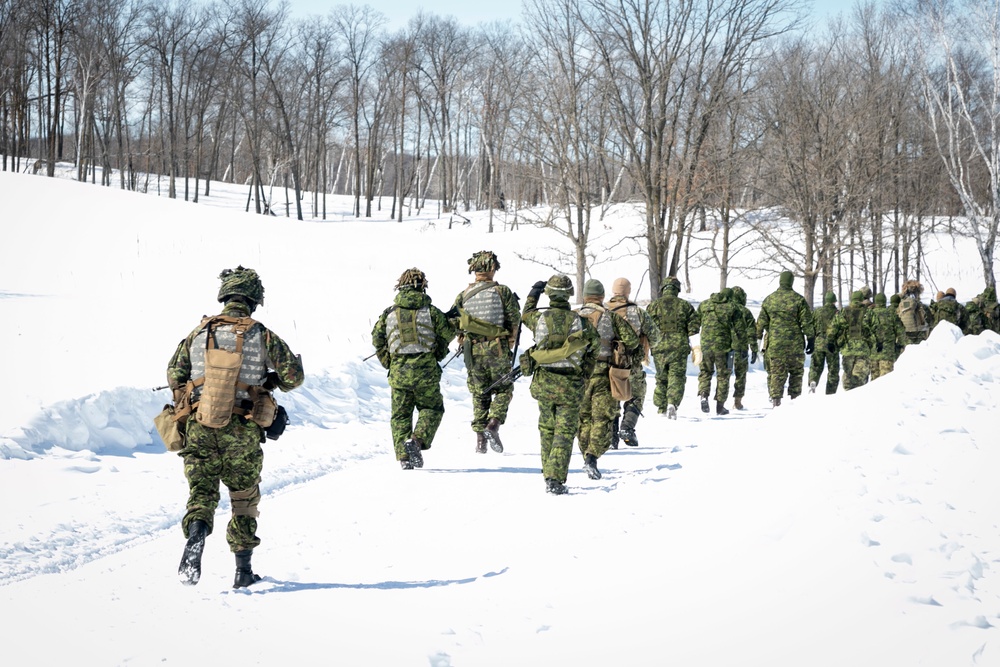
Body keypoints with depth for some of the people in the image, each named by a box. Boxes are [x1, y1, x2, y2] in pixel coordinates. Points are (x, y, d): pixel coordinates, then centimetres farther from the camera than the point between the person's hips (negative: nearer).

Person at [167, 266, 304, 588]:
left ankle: (196, 535, -27)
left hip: (200, 428, 1)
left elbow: (174, 376, 10)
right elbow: (294, 377, -2)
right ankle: (243, 569, 20)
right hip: (241, 430, -1)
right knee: (244, 497, 14)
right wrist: (269, 380, 18)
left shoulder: (198, 333, 3)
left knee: (202, 491, 5)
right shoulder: (261, 335, -5)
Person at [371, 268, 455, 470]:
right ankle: (417, 441, -11)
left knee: (400, 415, 11)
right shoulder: (430, 311, -2)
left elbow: (377, 338, 4)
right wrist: (438, 353, 20)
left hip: (399, 372, 2)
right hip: (426, 371, -2)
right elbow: (448, 333, 3)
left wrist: (388, 363, 16)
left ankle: (403, 456, 2)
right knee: (432, 409, 12)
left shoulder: (389, 312, 4)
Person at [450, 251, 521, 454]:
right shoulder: (503, 292, -4)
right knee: (504, 389, 12)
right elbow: (515, 320, -3)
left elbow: (453, 325, 4)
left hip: (472, 351, 3)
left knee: (479, 394, 12)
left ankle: (480, 437, 9)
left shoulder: (463, 295, 3)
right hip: (498, 349, -3)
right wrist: (509, 344, 12)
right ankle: (493, 424, -9)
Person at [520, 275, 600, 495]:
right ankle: (555, 479, -8)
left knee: (547, 429, 18)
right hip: (570, 385, -2)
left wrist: (534, 292, 34)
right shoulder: (581, 322, -8)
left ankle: (548, 474, 25)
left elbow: (526, 314, 20)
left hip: (543, 383, 2)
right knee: (564, 433, 2)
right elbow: (595, 344, 9)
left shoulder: (539, 317, -5)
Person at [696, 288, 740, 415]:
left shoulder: (703, 305, 7)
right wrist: (735, 346, -1)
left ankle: (704, 396, -10)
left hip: (706, 344, 2)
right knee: (723, 375, 9)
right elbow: (738, 327, -4)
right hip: (723, 346, -2)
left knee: (705, 372, 15)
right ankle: (720, 406, 11)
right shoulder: (732, 307, 0)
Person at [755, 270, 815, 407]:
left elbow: (761, 322, 10)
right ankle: (794, 398, 11)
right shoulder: (799, 299, -3)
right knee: (796, 371, 11)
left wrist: (757, 339, 16)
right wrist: (811, 339, 4)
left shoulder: (769, 299, 6)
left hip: (774, 344, 2)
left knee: (776, 372, 4)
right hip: (795, 344, -2)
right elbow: (807, 322, -2)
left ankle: (775, 400, -2)